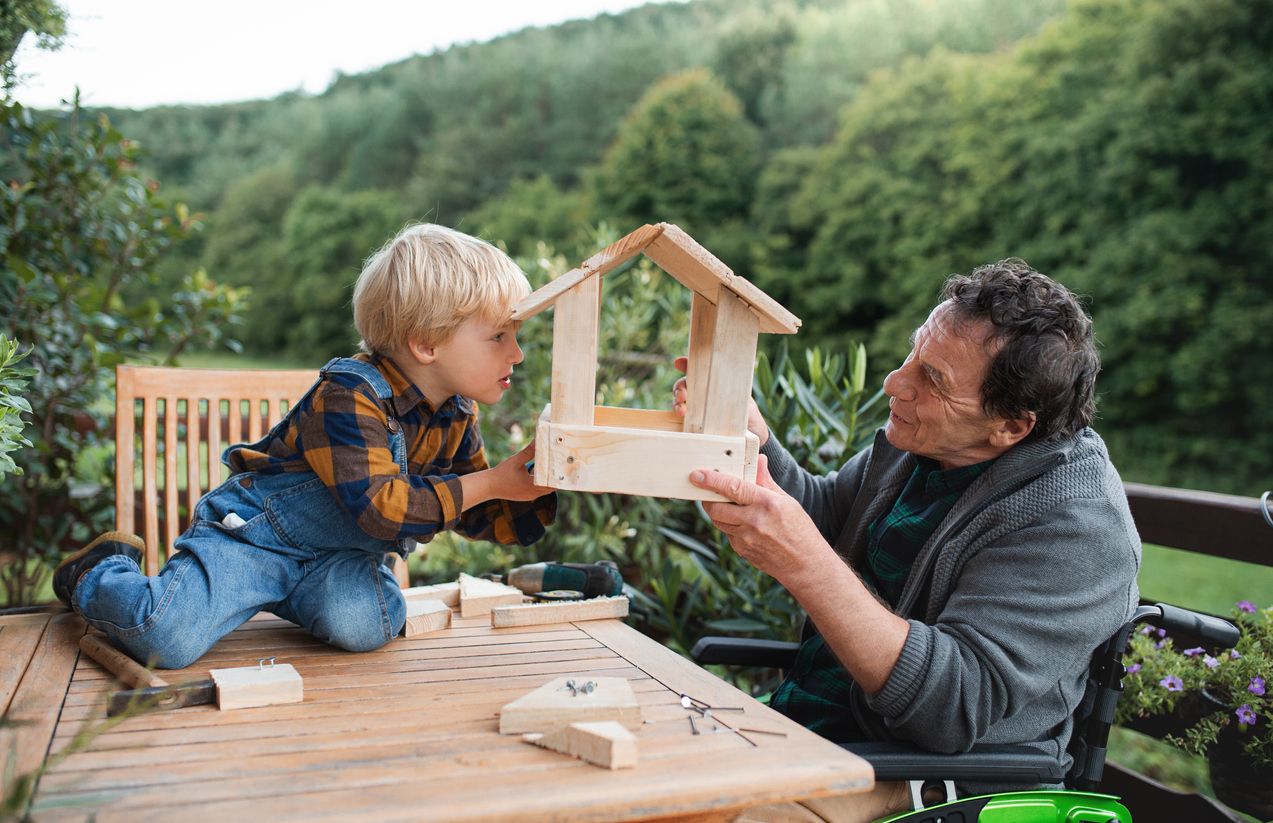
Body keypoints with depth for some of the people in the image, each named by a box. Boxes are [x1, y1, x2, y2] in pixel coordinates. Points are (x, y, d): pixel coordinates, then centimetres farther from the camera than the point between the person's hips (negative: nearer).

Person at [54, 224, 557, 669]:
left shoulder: (455, 420, 0)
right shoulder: (350, 396, -26)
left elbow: (481, 519, 7)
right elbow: (381, 508, -34)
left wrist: (538, 486, -12)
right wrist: (490, 483, -29)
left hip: (336, 554, 6)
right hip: (252, 536, -6)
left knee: (365, 626, -26)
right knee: (165, 640, -23)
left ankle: (279, 592, 8)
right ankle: (98, 573, 13)